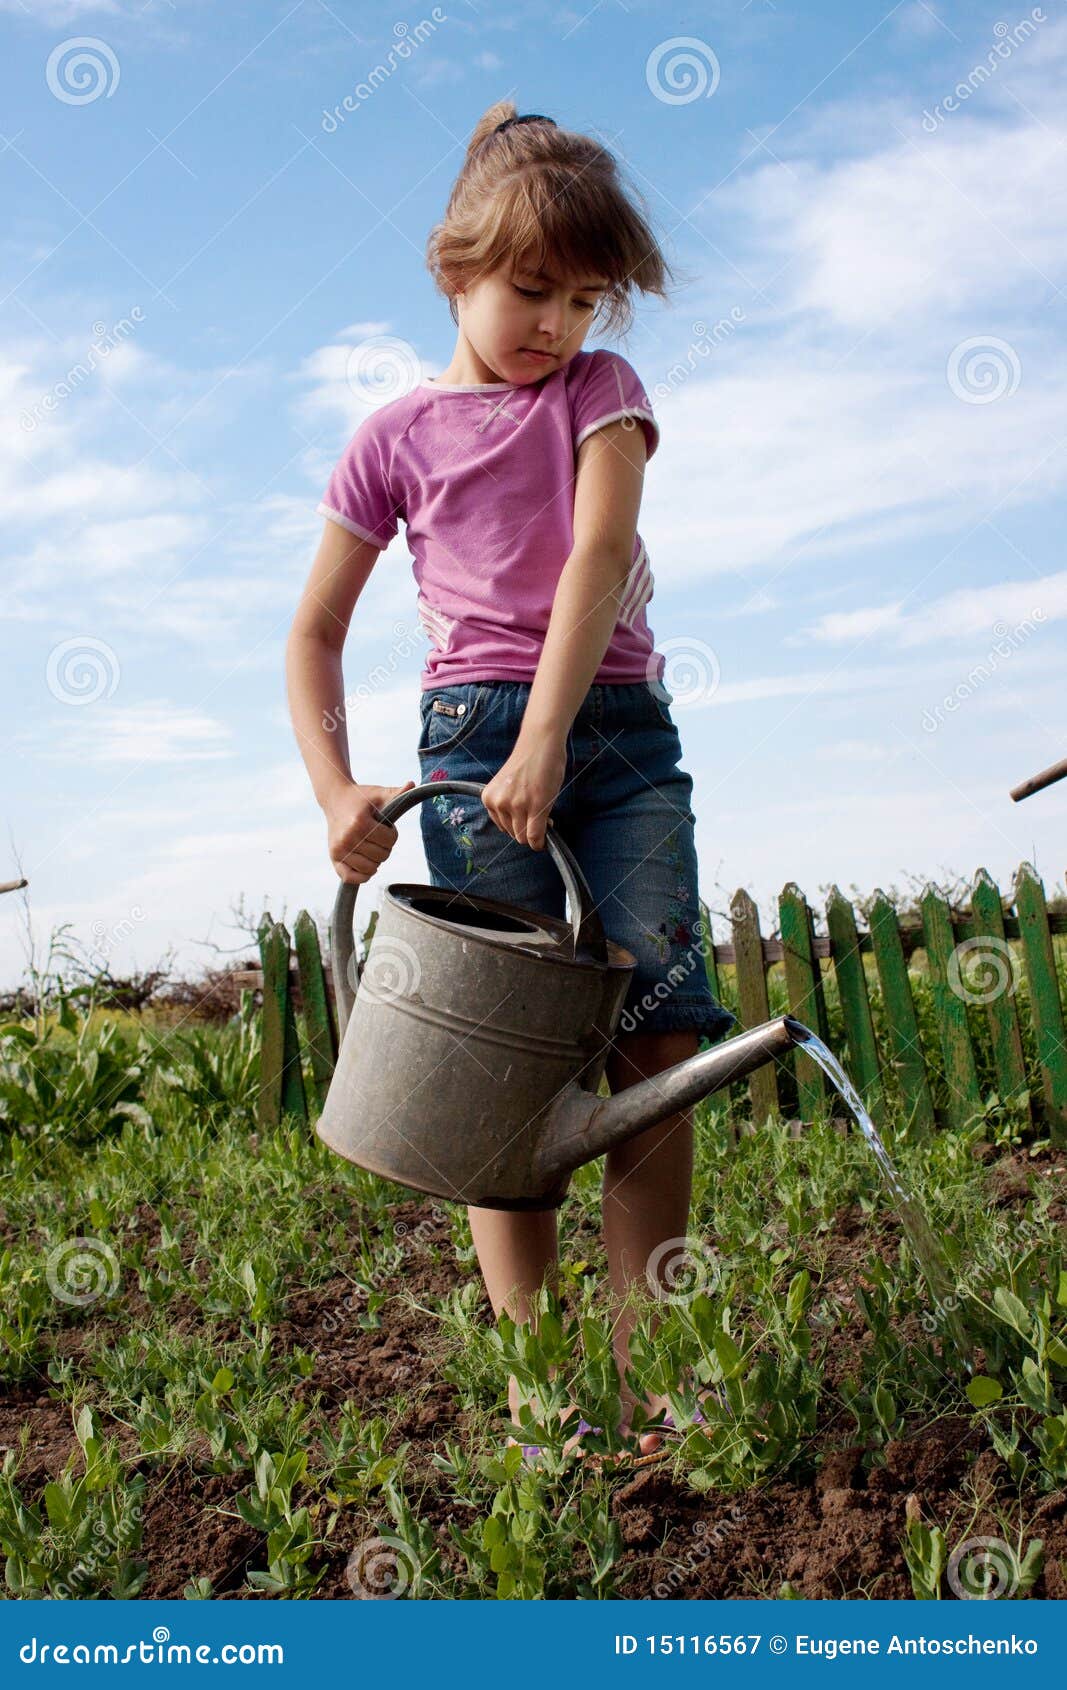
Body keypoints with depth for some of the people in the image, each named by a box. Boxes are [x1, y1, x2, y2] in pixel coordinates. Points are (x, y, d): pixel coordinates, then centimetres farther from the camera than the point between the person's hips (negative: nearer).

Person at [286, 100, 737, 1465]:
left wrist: (548, 737, -17)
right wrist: (335, 791, -4)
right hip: (473, 729, -2)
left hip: (619, 726, 2)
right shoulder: (396, 438, 9)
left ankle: (643, 1375, -1)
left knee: (662, 1033, -7)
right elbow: (314, 636, 11)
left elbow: (599, 553, -4)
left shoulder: (599, 389, 12)